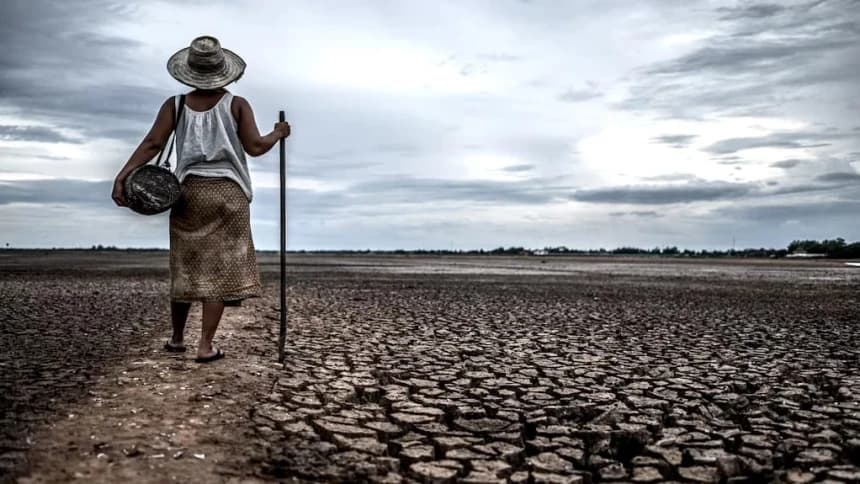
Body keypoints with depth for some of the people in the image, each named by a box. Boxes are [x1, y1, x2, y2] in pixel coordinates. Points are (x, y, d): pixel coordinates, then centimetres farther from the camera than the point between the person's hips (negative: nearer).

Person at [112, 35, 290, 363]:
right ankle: (205, 346, 1)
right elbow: (255, 147, -5)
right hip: (228, 192, -2)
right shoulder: (237, 105, -3)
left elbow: (153, 144, -8)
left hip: (190, 191, 3)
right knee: (221, 268, 1)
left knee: (185, 266, 14)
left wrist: (122, 176, -10)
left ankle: (177, 338, 28)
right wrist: (278, 134, 13)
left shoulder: (175, 105, 2)